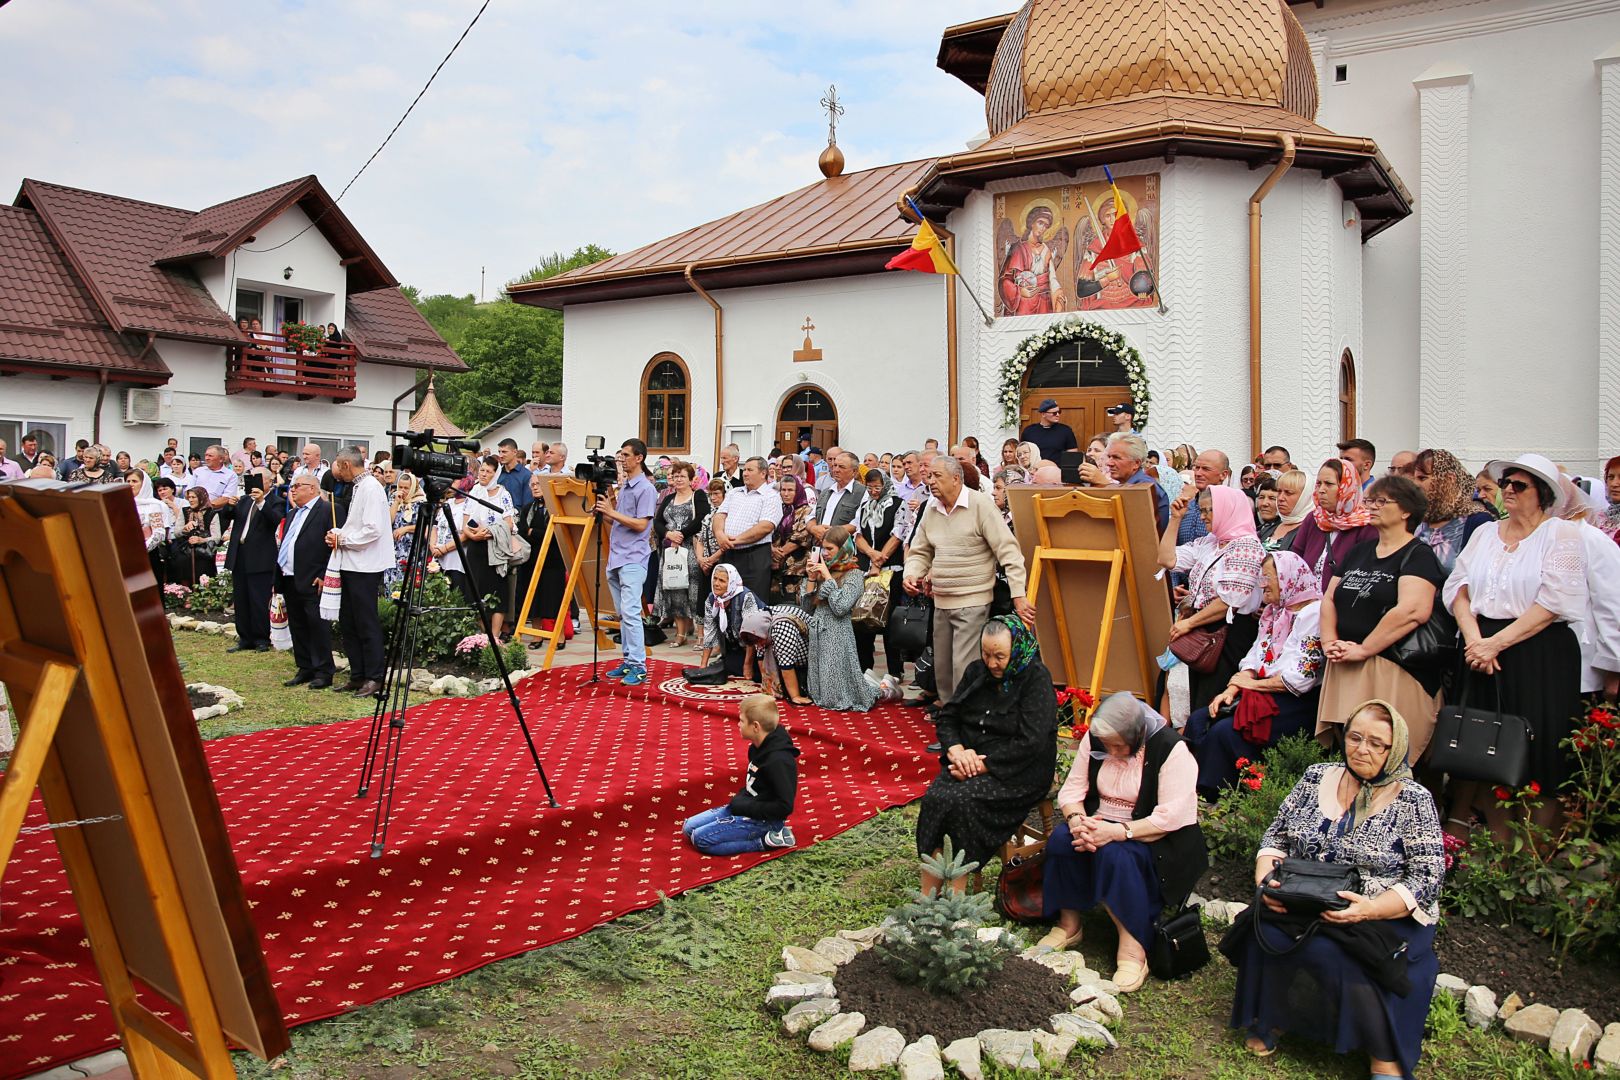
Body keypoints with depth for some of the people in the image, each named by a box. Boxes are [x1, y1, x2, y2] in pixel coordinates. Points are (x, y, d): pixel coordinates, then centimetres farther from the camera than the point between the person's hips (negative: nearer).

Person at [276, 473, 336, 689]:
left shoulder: (327, 510, -8)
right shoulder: (292, 514, 21)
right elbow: (282, 545, 23)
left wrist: (324, 576, -18)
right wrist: (278, 577, 15)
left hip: (313, 582, -9)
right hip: (289, 580, 9)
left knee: (318, 627, -4)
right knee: (297, 628, 13)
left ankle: (323, 672, 3)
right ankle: (305, 669, 21)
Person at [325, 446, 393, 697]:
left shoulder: (371, 488, -14)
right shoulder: (356, 487, 14)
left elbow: (373, 530, -22)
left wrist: (343, 539, -12)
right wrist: (338, 535, 3)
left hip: (365, 566, -10)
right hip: (350, 564, 10)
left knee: (367, 624, -3)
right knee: (347, 624, 13)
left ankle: (374, 678, 4)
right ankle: (357, 675, 21)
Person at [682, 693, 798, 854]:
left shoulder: (778, 760, -26)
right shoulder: (759, 747, 3)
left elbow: (784, 807, -26)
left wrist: (746, 807, -20)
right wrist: (740, 798, 2)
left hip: (763, 819, -10)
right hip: (745, 807, 10)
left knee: (700, 838, -15)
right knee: (688, 828, 8)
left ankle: (765, 841, -10)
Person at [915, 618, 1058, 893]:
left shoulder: (1036, 679, -9)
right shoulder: (976, 671, 10)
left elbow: (1030, 742, -18)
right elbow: (948, 717, 13)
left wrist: (984, 765, -20)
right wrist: (957, 749, -8)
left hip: (1016, 770, -5)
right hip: (969, 758, 6)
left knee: (960, 801, -31)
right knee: (933, 798, -24)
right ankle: (927, 895, -22)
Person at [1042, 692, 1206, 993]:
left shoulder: (1171, 750, -17)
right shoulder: (1094, 740, 0)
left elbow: (1173, 816, -23)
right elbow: (1072, 788, 1)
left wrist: (1117, 832, -31)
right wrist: (1076, 819, -22)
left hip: (1150, 836, -5)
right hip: (1100, 823, 5)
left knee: (1115, 854, -36)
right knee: (1061, 840, -25)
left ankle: (1132, 950, -26)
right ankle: (1068, 924, -7)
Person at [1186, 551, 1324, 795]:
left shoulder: (1313, 613, -12)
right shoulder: (1273, 612, 17)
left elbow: (1300, 678, -18)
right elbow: (1253, 657, 14)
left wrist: (1252, 684, -7)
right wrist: (1232, 690, -3)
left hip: (1297, 703, -9)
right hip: (1265, 695, 9)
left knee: (1225, 730, -25)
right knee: (1199, 720, -9)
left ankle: (1217, 800, -13)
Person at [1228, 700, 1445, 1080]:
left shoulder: (1413, 800, -1)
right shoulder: (1316, 778, 8)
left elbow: (1427, 878, -7)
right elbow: (1276, 836, 12)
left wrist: (1369, 909, -22)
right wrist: (1266, 879, -8)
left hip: (1384, 917, -3)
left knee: (1328, 952, -32)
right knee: (1265, 936, -27)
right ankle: (1269, 1019, -4)